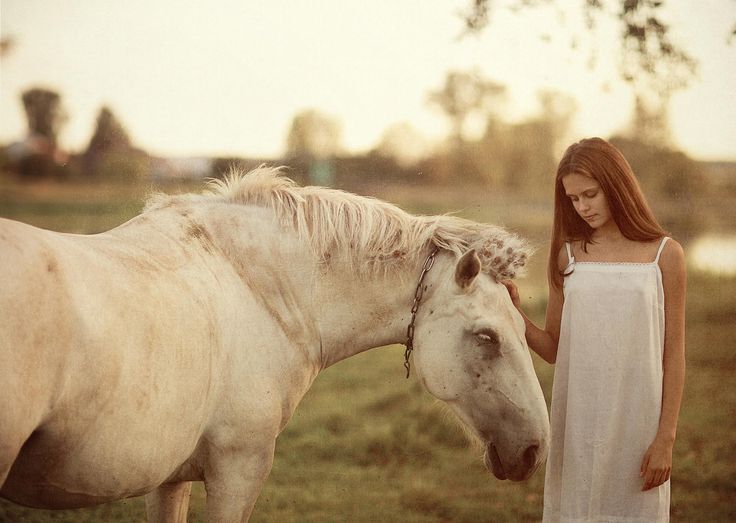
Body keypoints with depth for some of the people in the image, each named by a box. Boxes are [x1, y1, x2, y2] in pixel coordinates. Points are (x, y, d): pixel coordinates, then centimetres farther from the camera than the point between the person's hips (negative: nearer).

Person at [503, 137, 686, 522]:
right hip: (577, 418, 2)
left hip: (635, 417, -2)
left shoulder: (664, 255, -1)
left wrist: (666, 437, -5)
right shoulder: (567, 256, 5)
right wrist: (517, 315, -11)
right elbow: (553, 349, 7)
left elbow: (673, 356, 0)